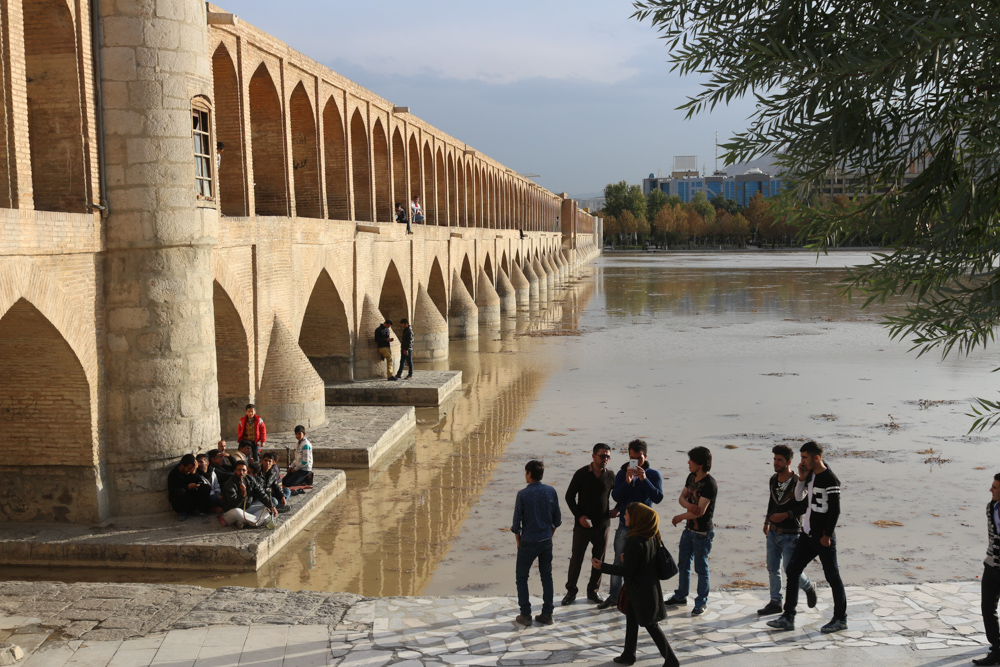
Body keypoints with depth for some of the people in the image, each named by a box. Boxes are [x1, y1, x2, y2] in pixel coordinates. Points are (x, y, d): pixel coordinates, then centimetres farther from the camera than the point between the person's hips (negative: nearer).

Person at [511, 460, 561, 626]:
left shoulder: (523, 494, -14)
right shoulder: (551, 491, -3)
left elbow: (517, 521, -10)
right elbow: (557, 519, 3)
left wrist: (518, 540, 5)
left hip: (528, 543, -4)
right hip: (546, 541, 4)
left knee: (522, 577, 10)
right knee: (546, 576, 14)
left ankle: (525, 615, 9)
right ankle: (547, 614, 16)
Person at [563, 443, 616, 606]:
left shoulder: (610, 476, 0)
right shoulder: (581, 474, -7)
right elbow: (569, 496, -2)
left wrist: (617, 509, -2)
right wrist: (579, 516, -10)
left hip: (603, 525, 2)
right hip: (583, 524, -2)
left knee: (599, 559, 8)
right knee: (576, 558, 2)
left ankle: (593, 590, 22)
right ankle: (571, 591, 15)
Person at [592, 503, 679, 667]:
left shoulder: (634, 541, -27)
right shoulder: (653, 537, -1)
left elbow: (627, 570, -21)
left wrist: (602, 567, -13)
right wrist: (626, 559, 15)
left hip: (639, 590, -9)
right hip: (651, 586, 9)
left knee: (651, 625, 3)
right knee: (631, 620, 21)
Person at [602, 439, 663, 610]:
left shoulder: (653, 475, -5)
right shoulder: (622, 473, 2)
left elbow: (658, 498, -17)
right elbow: (615, 496, -8)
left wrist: (644, 479, -26)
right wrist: (627, 481, -23)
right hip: (624, 525, 2)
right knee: (619, 561, 10)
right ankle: (614, 596, 21)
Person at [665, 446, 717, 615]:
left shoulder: (709, 484, -24)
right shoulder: (691, 477, 2)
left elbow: (700, 511, -26)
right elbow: (681, 498, 4)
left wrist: (680, 517, -13)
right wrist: (688, 505, -20)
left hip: (702, 533, -8)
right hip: (689, 529, 8)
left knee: (701, 568, 4)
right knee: (683, 564, 18)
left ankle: (701, 602, 18)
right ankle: (681, 596, 34)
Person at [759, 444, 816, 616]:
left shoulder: (797, 482, -18)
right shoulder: (773, 479, 5)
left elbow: (805, 506, -16)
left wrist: (785, 515, -23)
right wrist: (767, 521, 22)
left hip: (790, 534, -7)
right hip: (773, 532, 7)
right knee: (772, 569, 9)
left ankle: (809, 587, 27)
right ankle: (775, 603, 19)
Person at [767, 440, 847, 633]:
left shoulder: (830, 479, -16)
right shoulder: (810, 475, 9)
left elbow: (835, 510, -16)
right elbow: (799, 497, 15)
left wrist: (827, 535, -16)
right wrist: (802, 478, 0)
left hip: (823, 537, -9)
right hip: (807, 534, 9)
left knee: (832, 577, 2)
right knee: (792, 571, 6)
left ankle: (840, 619, 16)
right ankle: (788, 618, 9)